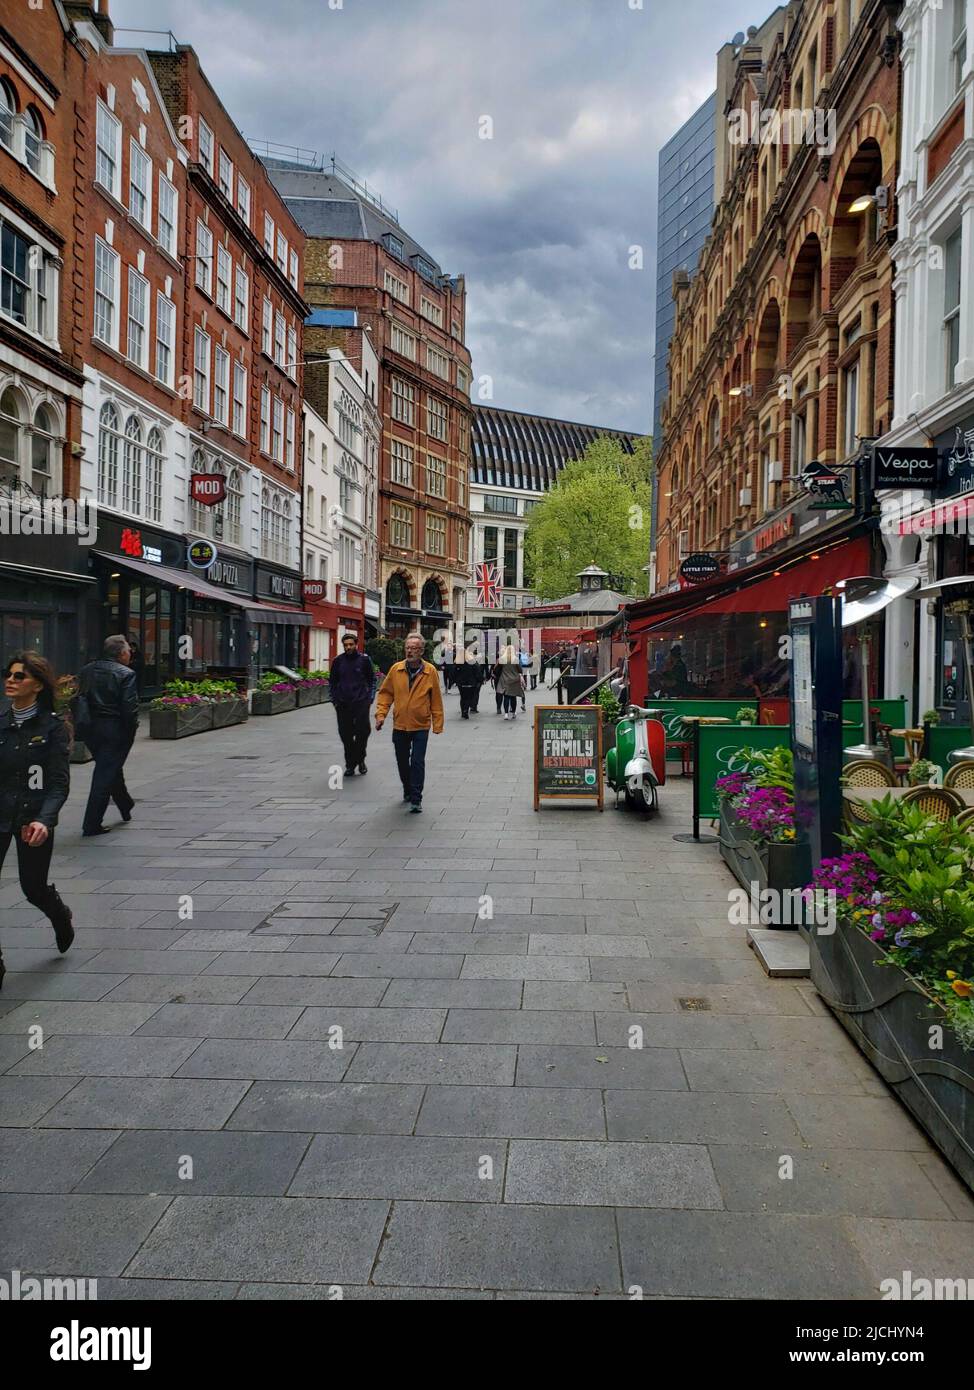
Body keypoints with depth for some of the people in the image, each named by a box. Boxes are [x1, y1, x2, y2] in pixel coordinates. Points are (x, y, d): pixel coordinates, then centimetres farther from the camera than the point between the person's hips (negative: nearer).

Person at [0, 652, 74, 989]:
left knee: (33, 888, 9)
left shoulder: (52, 726, -9)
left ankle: (60, 916, 46)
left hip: (34, 819, -3)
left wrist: (44, 820, -27)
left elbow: (59, 783, -13)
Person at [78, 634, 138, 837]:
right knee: (106, 774, -1)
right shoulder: (126, 674, -12)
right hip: (115, 729, -7)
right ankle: (92, 824, 0)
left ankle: (126, 806, 42)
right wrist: (131, 730, -6)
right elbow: (129, 707, -17)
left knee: (110, 769, 24)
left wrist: (83, 725, 13)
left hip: (90, 728, 7)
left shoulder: (87, 670, 8)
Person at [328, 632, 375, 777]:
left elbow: (372, 679, 7)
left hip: (361, 702, -2)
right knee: (346, 735, 5)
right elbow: (332, 682, 14)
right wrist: (335, 699, 6)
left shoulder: (364, 659, 0)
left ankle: (360, 759, 16)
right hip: (343, 704, 2)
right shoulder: (338, 661, 5)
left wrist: (369, 697, -1)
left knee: (363, 731, -6)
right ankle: (350, 764, 16)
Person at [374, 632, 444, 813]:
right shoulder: (396, 669, -1)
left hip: (421, 726, -3)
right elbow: (386, 693, 6)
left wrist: (437, 724, -4)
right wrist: (381, 713, -6)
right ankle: (407, 790, 37)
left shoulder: (430, 671, -6)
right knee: (402, 762, 15)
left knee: (417, 763, -5)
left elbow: (436, 699, -4)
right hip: (399, 725, 3)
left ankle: (416, 799, 3)